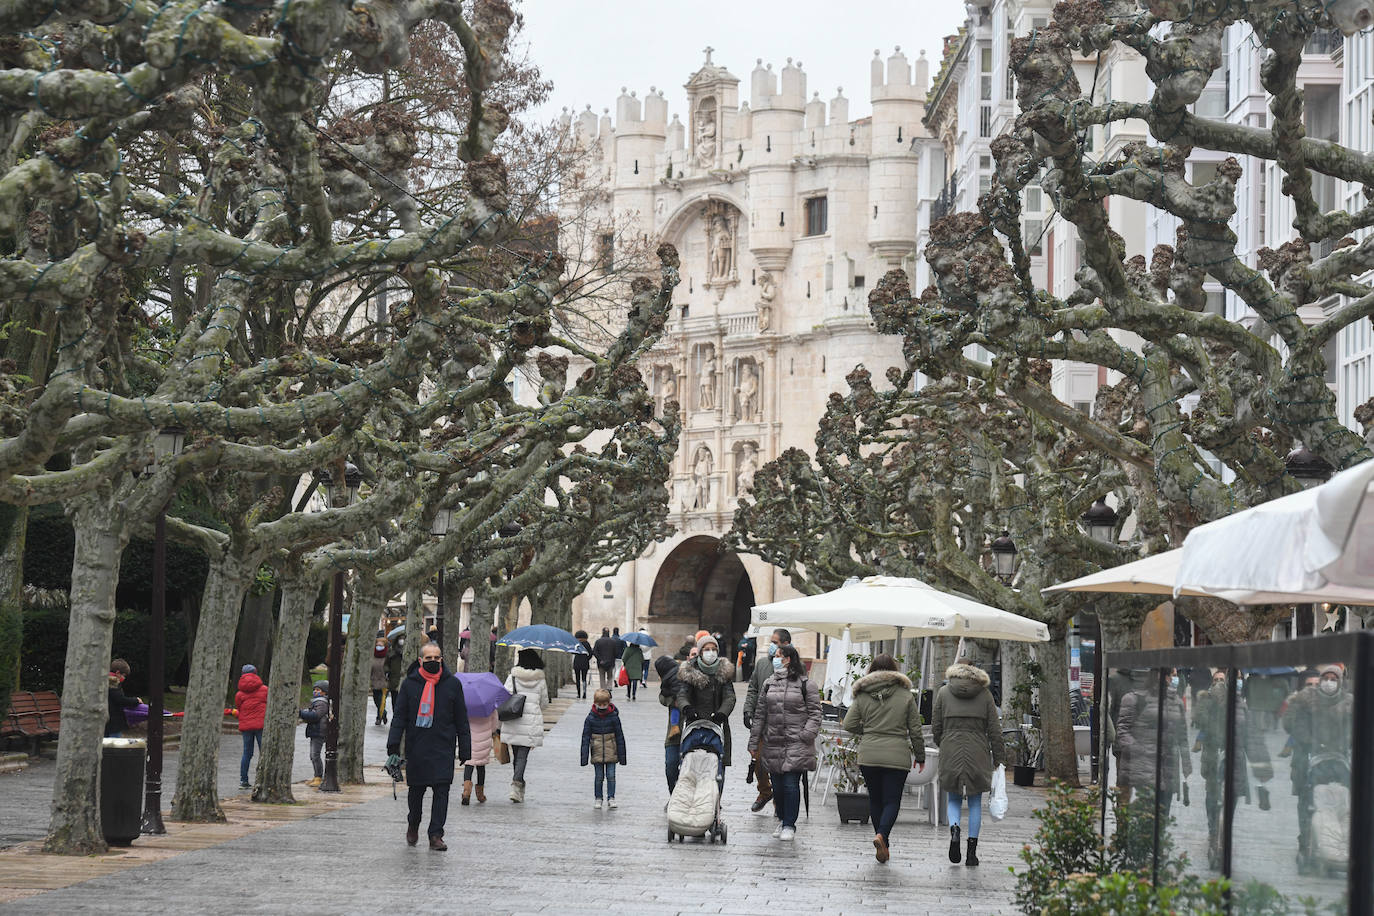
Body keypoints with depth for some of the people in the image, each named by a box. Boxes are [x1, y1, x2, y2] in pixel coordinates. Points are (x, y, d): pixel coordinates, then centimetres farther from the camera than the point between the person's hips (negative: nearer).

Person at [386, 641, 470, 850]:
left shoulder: (452, 684, 4)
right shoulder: (409, 684, 3)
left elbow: (461, 720, 9)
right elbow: (399, 716, 4)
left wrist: (465, 750, 6)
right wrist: (393, 747, -4)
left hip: (443, 747, 0)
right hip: (416, 747, 0)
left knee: (441, 790, -7)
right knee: (416, 789, 8)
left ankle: (436, 835, -2)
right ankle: (413, 824, 34)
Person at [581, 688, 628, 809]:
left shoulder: (613, 717, -5)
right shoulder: (591, 718, -4)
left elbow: (619, 736, 2)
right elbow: (585, 737, 0)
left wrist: (622, 755, 2)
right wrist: (584, 756, -2)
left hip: (611, 753, 0)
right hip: (597, 753, 0)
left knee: (611, 776, 1)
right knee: (598, 777, 6)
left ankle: (611, 798, 12)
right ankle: (598, 799, 17)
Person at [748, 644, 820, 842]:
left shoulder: (806, 684, 0)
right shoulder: (769, 684, 13)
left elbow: (814, 713, 0)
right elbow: (760, 714, 15)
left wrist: (807, 735, -12)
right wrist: (754, 741, 12)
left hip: (796, 744, -5)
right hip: (772, 744, 5)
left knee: (791, 784, -8)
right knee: (777, 784, 8)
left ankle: (789, 825, 2)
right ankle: (782, 820, 24)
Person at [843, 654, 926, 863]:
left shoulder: (863, 695, 3)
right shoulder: (905, 695, 0)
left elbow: (849, 725, -1)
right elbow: (915, 730, 3)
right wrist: (920, 756, 14)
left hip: (868, 756, 2)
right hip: (897, 757, -2)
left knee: (875, 799, 15)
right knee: (892, 800, 1)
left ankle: (883, 843, 18)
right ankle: (882, 835, -23)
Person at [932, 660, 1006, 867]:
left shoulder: (944, 692, 5)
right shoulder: (984, 693, 5)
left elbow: (935, 727, 5)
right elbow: (994, 729, 2)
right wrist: (999, 758, 8)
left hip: (951, 751, 0)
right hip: (978, 753, 0)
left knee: (954, 799, 13)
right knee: (975, 803, 9)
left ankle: (954, 829, -17)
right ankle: (972, 851, 5)